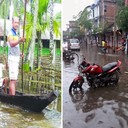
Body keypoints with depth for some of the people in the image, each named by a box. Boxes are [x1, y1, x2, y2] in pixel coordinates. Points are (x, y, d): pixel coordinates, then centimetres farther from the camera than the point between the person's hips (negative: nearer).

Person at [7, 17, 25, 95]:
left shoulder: (15, 33, 18)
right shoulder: (11, 33, -11)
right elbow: (11, 44, -31)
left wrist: (19, 53, 16)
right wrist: (19, 41, -47)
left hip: (16, 59, 9)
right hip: (12, 58, -9)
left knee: (13, 80, 14)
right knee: (13, 80, -15)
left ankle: (10, 96, 23)